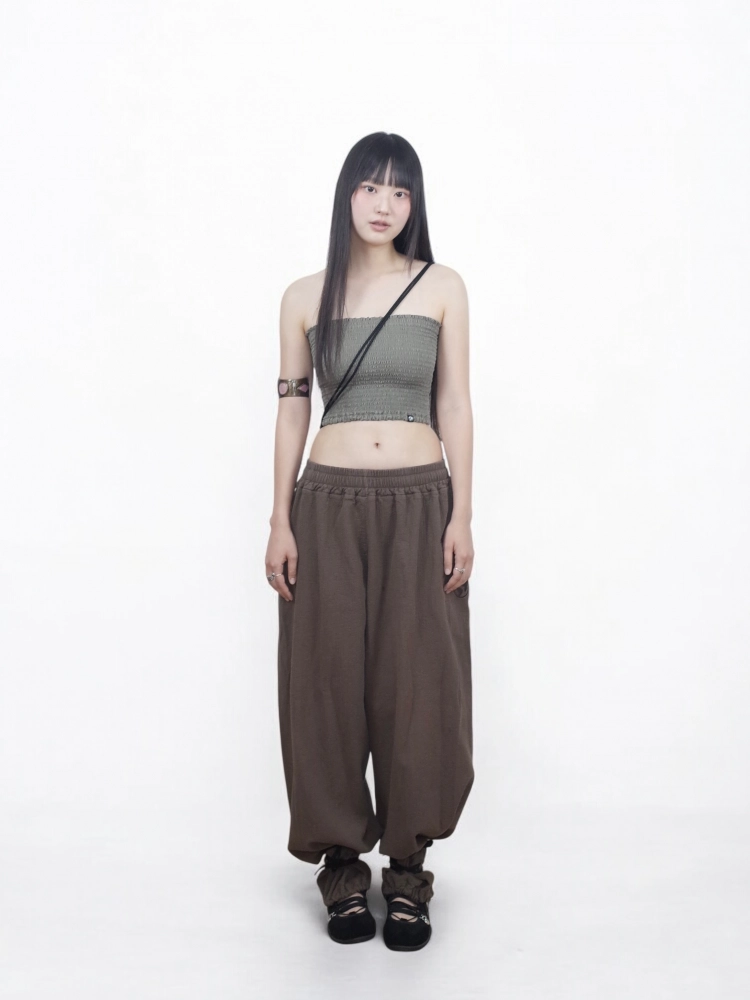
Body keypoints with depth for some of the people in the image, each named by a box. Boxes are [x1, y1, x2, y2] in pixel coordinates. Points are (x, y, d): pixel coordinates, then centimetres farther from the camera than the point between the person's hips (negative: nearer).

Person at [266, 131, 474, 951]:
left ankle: (407, 866, 17)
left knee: (417, 683, 2)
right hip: (330, 506, 1)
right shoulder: (304, 298, 6)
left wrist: (462, 516, -3)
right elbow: (291, 412, 7)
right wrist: (280, 523, 1)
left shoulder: (442, 288, 4)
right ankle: (342, 860, 18)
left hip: (421, 504, 0)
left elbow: (454, 407, 4)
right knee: (330, 679, 3)